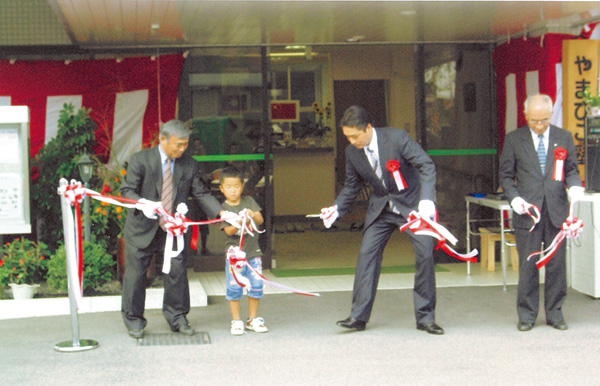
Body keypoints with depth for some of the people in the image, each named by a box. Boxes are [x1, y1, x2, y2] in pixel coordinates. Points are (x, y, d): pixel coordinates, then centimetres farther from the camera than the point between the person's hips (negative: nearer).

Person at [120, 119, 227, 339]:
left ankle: (177, 318, 16)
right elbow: (127, 191, -9)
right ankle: (134, 321, 19)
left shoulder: (189, 165, 2)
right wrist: (142, 204, -31)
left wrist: (221, 212, -12)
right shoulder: (140, 160, -7)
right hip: (142, 227, -2)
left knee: (177, 271, 0)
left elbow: (201, 194, 4)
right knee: (135, 274, 3)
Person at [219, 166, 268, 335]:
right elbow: (228, 231, -12)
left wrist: (252, 216, -22)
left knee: (256, 286, 5)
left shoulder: (249, 201, 6)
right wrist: (240, 222, -29)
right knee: (234, 287, -3)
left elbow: (260, 220, -1)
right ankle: (236, 320, 9)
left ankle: (252, 319, 19)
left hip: (253, 251, 3)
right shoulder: (224, 209, -3)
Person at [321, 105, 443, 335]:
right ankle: (359, 316, 1)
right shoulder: (352, 152, -6)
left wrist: (426, 199, -31)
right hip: (381, 208, 4)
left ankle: (425, 317, 4)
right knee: (367, 254, -5)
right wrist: (337, 208, -5)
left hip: (412, 204, -4)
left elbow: (426, 165, -19)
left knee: (425, 255, -8)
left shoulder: (397, 138, -21)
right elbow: (352, 186, 9)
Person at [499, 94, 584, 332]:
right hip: (527, 210, -1)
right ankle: (527, 315, 12)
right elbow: (505, 175, 6)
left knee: (556, 265, 5)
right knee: (527, 265, 1)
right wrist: (514, 197, -11)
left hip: (556, 211, 1)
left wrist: (574, 185, -8)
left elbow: (571, 169, 13)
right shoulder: (514, 140, 4)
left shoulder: (564, 137, 9)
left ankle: (554, 313, 16)